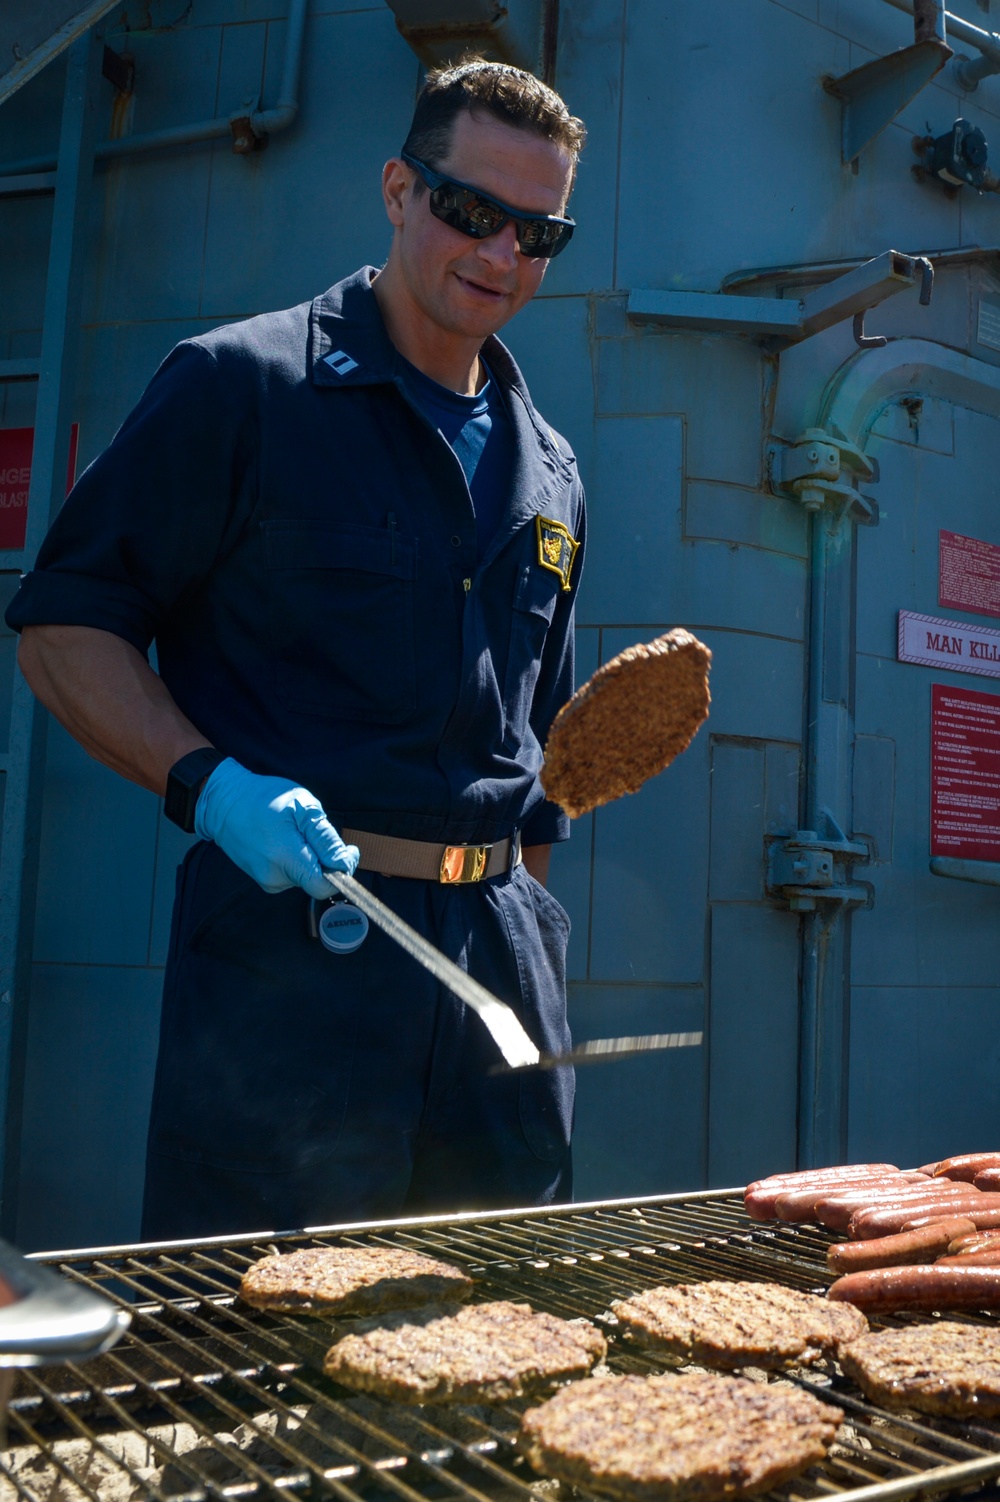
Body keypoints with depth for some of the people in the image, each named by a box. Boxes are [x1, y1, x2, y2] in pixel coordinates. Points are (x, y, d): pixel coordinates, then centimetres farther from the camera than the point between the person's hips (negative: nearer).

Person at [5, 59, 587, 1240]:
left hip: (499, 951, 6)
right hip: (290, 935, -5)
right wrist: (210, 784, -20)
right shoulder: (243, 386, -2)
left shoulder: (548, 470, 16)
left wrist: (519, 912, 15)